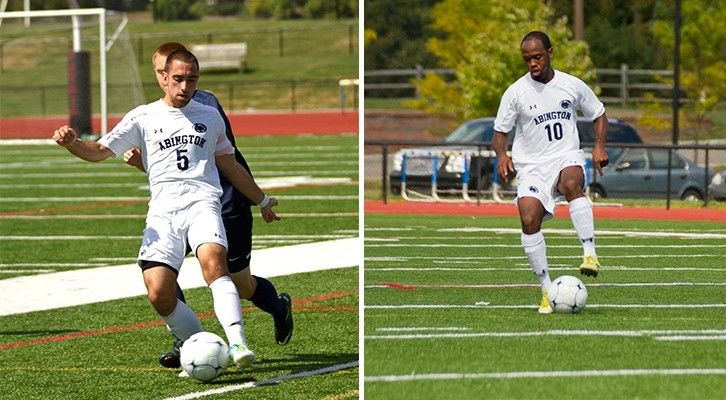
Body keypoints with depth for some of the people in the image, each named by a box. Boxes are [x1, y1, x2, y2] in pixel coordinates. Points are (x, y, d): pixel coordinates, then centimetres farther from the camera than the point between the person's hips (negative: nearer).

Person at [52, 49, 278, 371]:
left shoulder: (210, 117, 20)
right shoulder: (143, 118, 14)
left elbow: (230, 166, 32)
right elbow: (99, 151, 10)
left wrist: (262, 200, 41)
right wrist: (71, 143, -11)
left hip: (203, 203, 0)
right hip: (163, 210, 0)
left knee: (213, 260, -32)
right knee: (159, 295, -17)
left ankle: (237, 344, -40)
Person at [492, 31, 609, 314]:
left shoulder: (572, 86, 4)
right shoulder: (516, 92, 1)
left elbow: (599, 116, 17)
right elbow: (500, 131, 7)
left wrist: (599, 146, -1)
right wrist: (502, 155, -14)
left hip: (567, 158, -1)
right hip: (531, 165, 1)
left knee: (572, 183, -38)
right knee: (529, 219, -23)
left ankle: (590, 254, -40)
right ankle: (547, 290, -13)